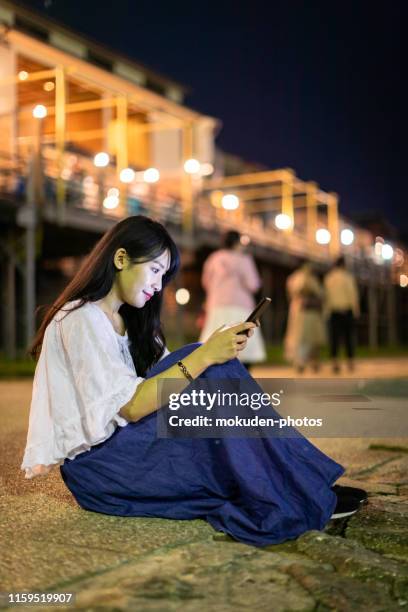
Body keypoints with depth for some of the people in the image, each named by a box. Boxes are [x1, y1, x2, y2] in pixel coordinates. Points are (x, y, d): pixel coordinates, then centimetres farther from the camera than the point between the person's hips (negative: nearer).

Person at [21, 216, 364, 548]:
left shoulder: (126, 321, 16)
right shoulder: (81, 320, -14)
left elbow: (164, 377, 5)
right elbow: (130, 407, -23)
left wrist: (219, 352, -10)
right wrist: (204, 356, -26)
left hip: (123, 444, 9)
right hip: (94, 465, -9)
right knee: (216, 375, -22)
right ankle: (280, 503, -18)